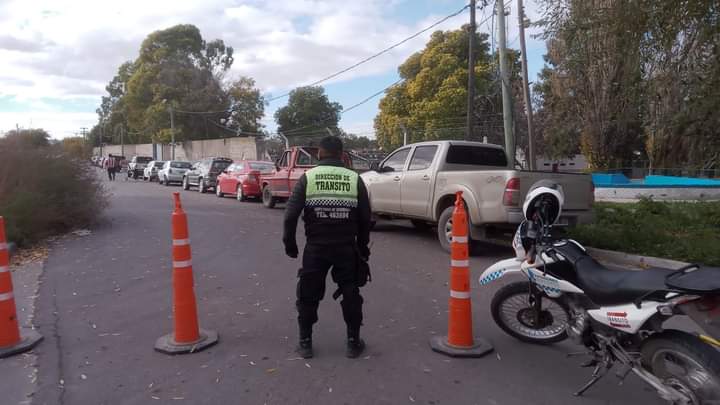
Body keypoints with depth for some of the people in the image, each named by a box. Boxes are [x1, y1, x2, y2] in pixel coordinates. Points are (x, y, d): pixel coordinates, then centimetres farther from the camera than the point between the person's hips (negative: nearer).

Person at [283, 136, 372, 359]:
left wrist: (289, 243, 5)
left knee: (308, 295, 14)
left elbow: (291, 215, -7)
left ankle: (305, 343, 21)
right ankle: (353, 342, 20)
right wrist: (363, 246, 13)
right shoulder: (355, 179, -1)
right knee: (351, 295, 13)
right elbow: (365, 218, 1)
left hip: (315, 248, 0)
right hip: (346, 248, 1)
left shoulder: (307, 178, -4)